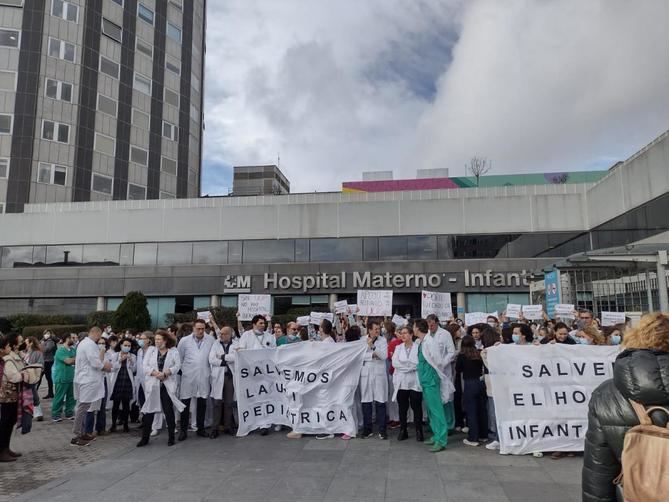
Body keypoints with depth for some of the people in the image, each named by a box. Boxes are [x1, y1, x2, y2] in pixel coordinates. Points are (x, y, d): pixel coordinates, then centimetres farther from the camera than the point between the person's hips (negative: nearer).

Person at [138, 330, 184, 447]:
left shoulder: (174, 351, 3)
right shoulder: (151, 350, 8)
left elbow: (177, 365, -6)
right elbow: (144, 366, 0)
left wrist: (165, 373, -19)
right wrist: (155, 373, -15)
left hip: (168, 385, -2)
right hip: (152, 385, 2)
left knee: (169, 411, 3)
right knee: (149, 411, 5)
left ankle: (171, 437, 15)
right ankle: (145, 437, 18)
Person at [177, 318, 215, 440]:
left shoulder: (211, 340, -1)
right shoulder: (184, 341, -1)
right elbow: (178, 358, 6)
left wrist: (212, 370, 4)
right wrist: (181, 370, 5)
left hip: (204, 377, 1)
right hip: (188, 377, -1)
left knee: (202, 403, 10)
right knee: (185, 403, 3)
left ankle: (200, 428, 22)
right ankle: (183, 430, 14)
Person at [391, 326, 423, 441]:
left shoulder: (418, 347, 0)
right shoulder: (398, 348, 11)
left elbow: (419, 363, -11)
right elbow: (394, 363, -3)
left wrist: (403, 364, -9)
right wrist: (411, 365, -10)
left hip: (415, 382, -3)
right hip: (401, 382, 3)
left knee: (416, 407, 3)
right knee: (402, 408, 7)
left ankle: (419, 431, 14)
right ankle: (403, 431, 17)